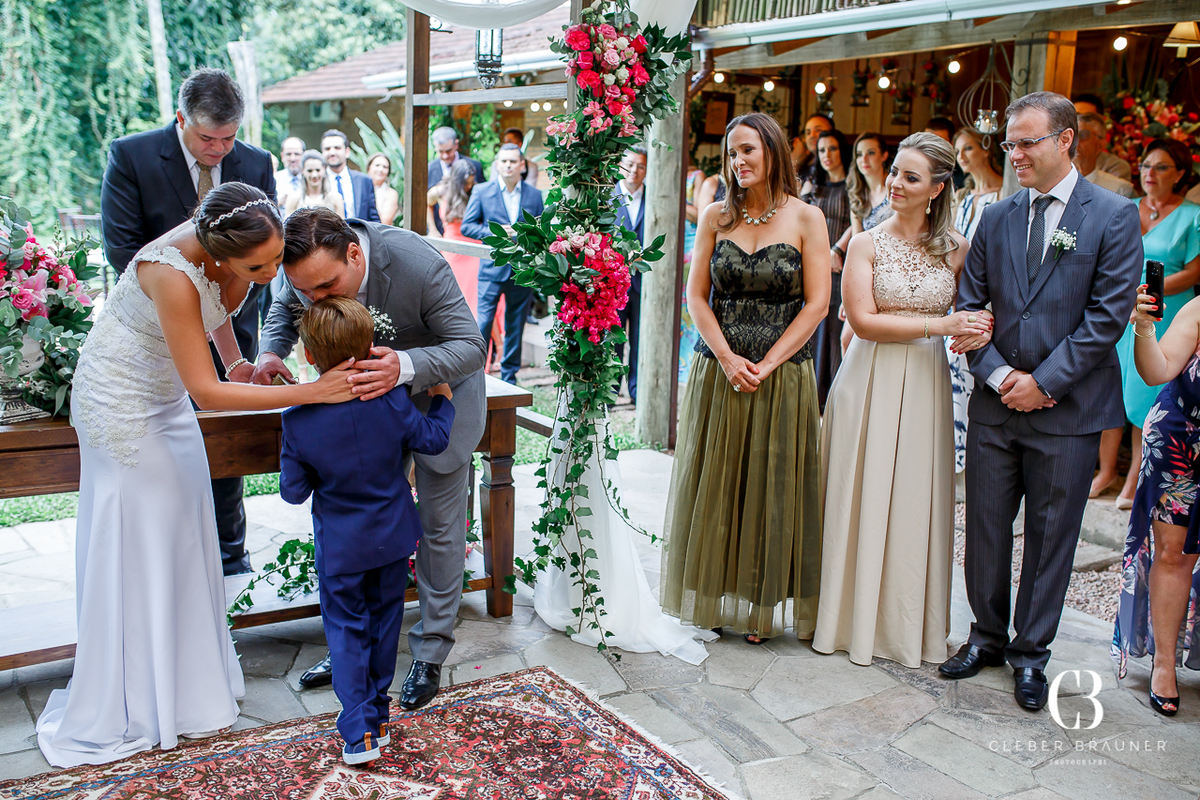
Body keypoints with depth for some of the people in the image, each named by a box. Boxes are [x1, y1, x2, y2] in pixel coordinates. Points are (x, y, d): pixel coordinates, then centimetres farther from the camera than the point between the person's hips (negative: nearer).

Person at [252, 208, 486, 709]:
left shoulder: (419, 265, -38)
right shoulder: (307, 271, -22)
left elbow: (471, 347, -33)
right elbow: (284, 309, 2)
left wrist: (406, 366, -52)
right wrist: (271, 351, -21)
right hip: (371, 392, 5)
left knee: (439, 525, 3)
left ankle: (430, 653, 19)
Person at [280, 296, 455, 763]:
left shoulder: (298, 421, -20)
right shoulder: (391, 400, -19)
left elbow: (294, 491, -11)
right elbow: (433, 439, -4)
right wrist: (441, 399, 12)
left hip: (340, 546, -2)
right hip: (393, 536, 2)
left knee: (347, 629, 11)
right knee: (384, 621, 18)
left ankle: (359, 732, 6)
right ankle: (378, 718, 32)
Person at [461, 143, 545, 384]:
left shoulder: (534, 195, 8)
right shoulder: (481, 191, 3)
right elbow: (467, 226, 2)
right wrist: (494, 233, -12)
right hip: (492, 267, -2)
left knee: (516, 327, 9)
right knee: (482, 323, -7)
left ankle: (509, 377, 20)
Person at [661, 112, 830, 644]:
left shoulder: (806, 218, -2)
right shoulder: (716, 217, 5)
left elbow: (816, 303, -6)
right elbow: (696, 296, 2)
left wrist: (766, 364, -13)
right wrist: (727, 358, -11)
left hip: (782, 376, -2)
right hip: (717, 372, 2)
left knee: (770, 490, 5)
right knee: (715, 486, 8)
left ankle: (760, 606, 18)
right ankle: (713, 600, 21)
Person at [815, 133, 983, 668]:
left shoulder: (956, 248, 4)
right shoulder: (866, 243, -2)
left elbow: (973, 316, 11)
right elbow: (863, 320, -9)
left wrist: (974, 332, -13)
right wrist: (940, 325, -15)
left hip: (925, 383, 2)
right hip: (871, 382, -2)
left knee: (915, 501, 7)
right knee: (863, 499, 4)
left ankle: (909, 624, 22)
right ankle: (856, 618, 18)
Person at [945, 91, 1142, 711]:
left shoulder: (1114, 217, -4)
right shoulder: (996, 217, 7)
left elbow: (1107, 316, -9)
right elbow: (968, 304, 7)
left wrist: (1044, 382, -13)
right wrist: (997, 374, -7)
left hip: (1068, 409, -3)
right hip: (996, 405, 4)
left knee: (1050, 536, 8)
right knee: (985, 527, 10)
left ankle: (1030, 652, 23)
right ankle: (987, 636, 29)